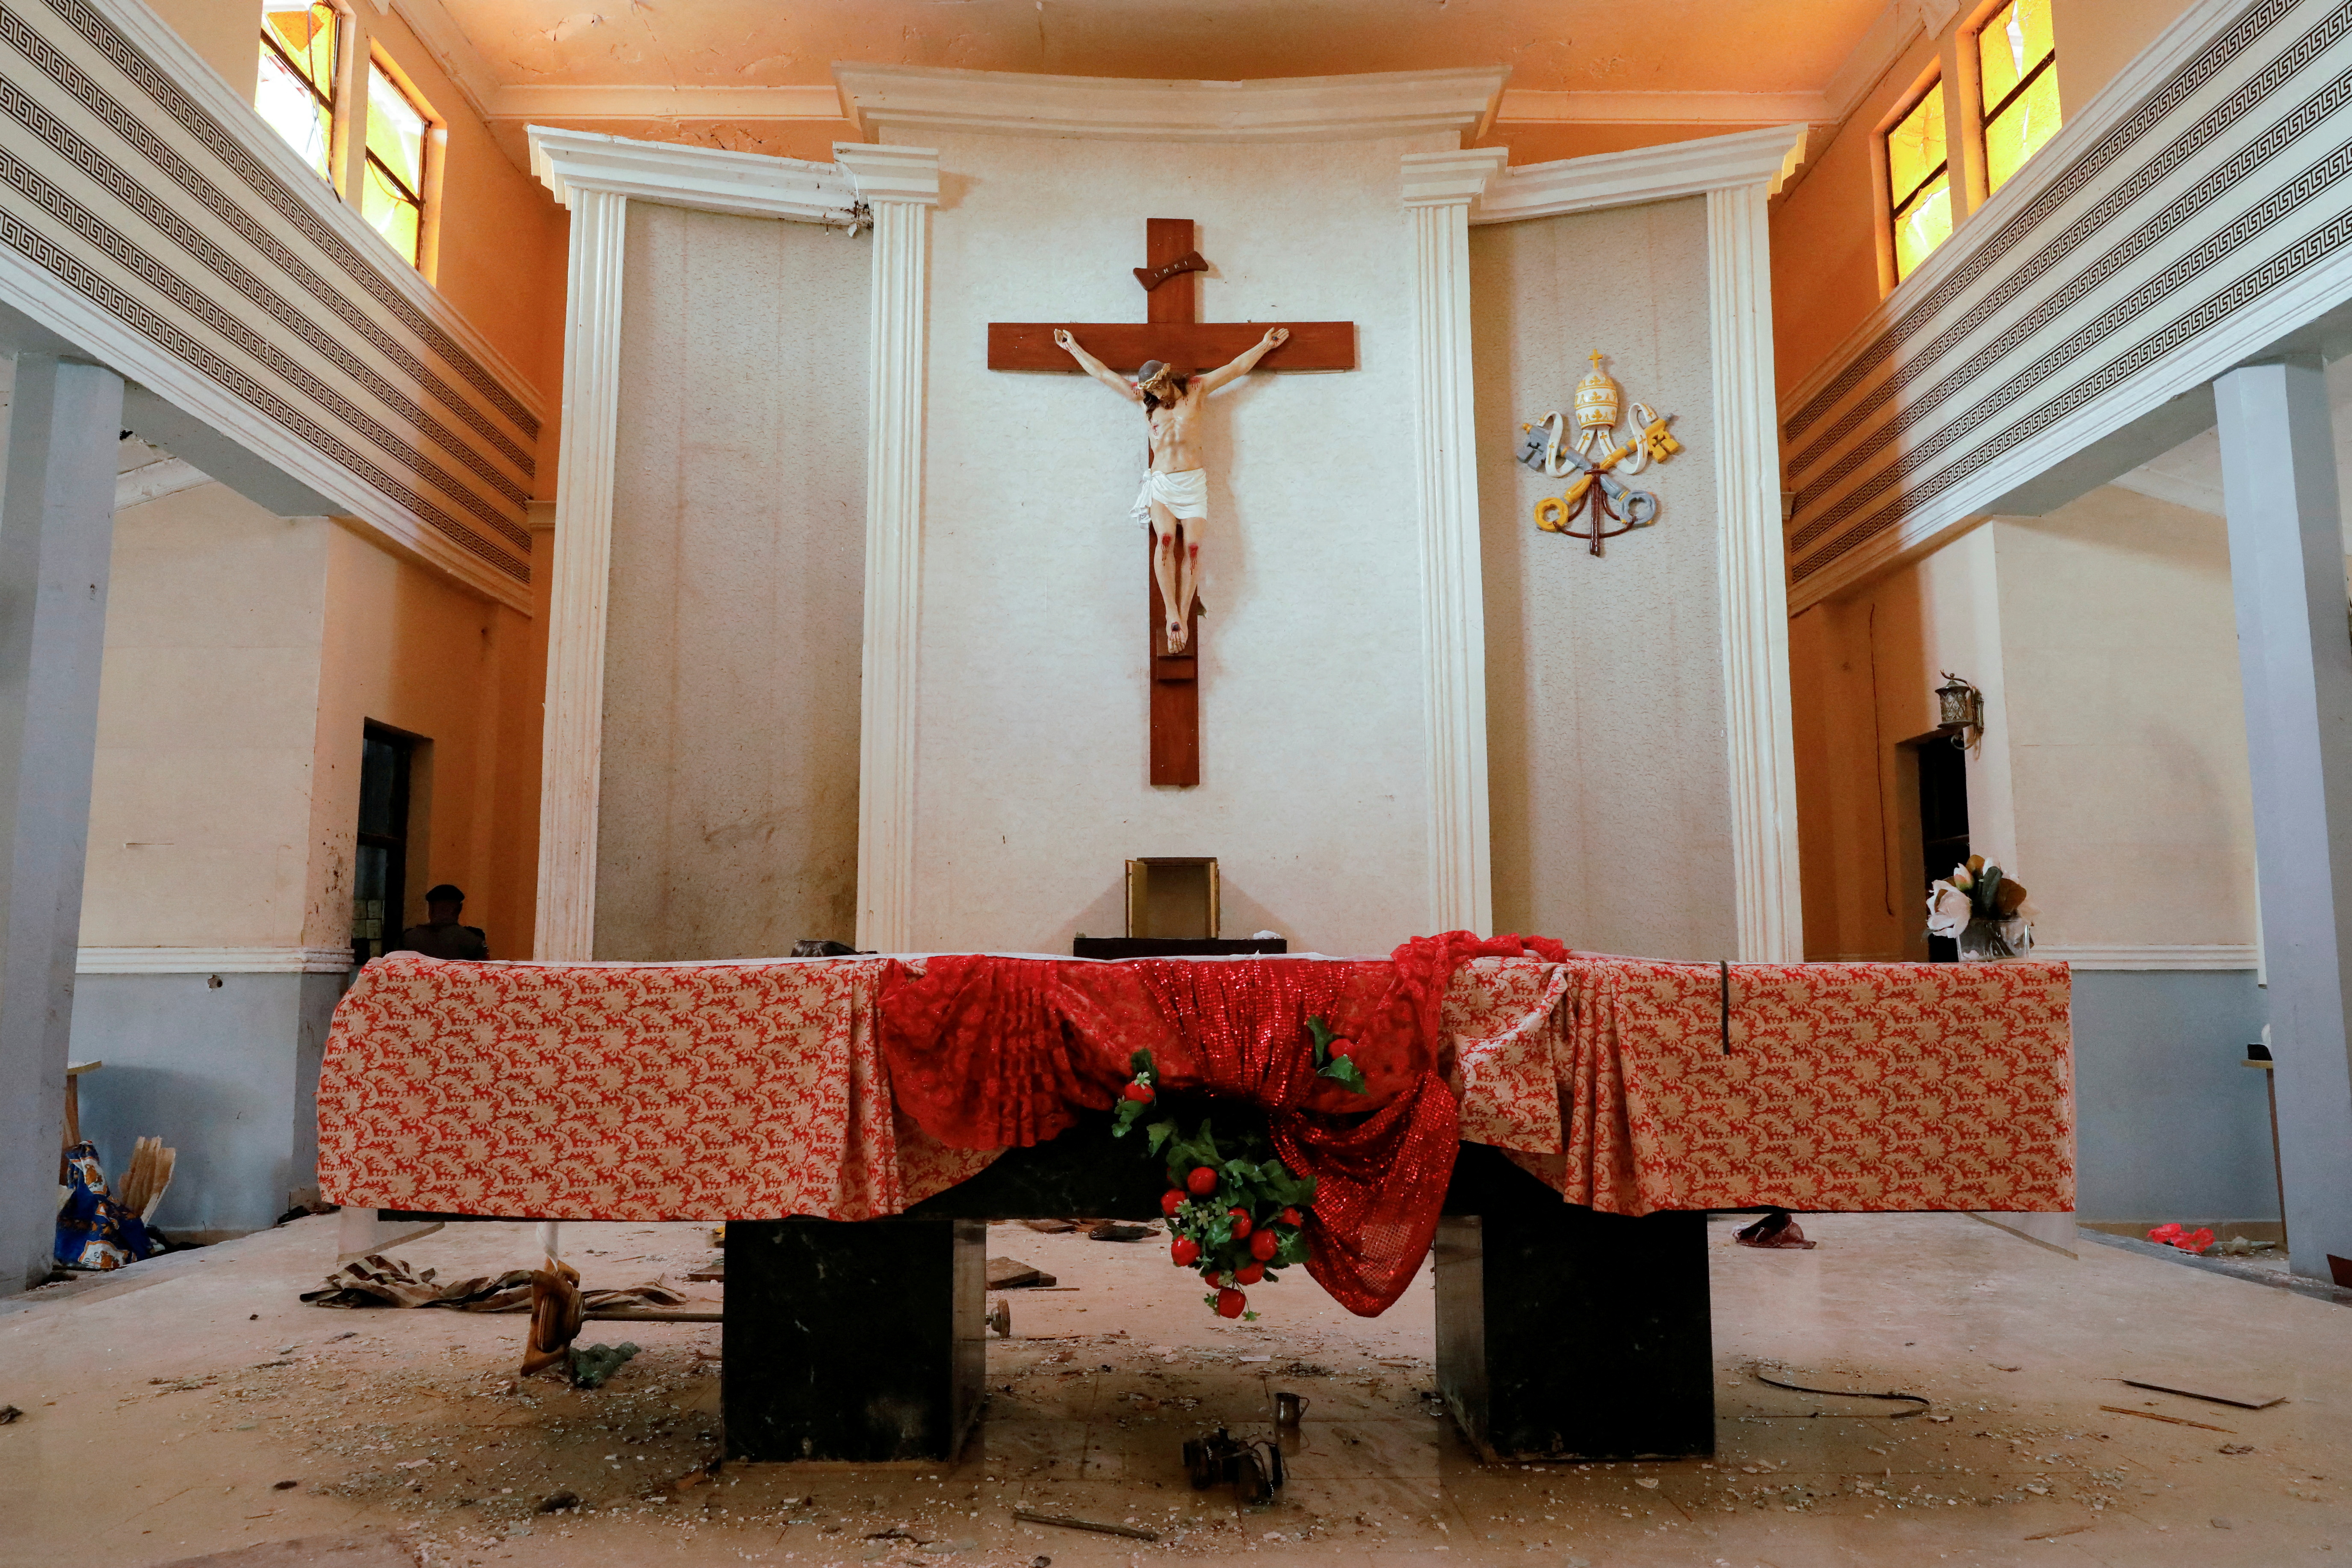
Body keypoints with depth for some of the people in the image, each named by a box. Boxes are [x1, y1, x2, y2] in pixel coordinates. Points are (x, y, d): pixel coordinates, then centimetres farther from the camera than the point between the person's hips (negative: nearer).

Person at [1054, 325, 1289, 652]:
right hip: (1161, 482, 0)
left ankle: (1183, 618, -14)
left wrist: (1265, 345, 16)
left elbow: (1237, 368, 13)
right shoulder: (1143, 397, 10)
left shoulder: (1195, 389, 8)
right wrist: (1073, 348, 20)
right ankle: (1172, 616, -28)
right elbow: (1102, 372, 16)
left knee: (1192, 546, -15)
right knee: (1165, 539, -24)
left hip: (1194, 481, 0)